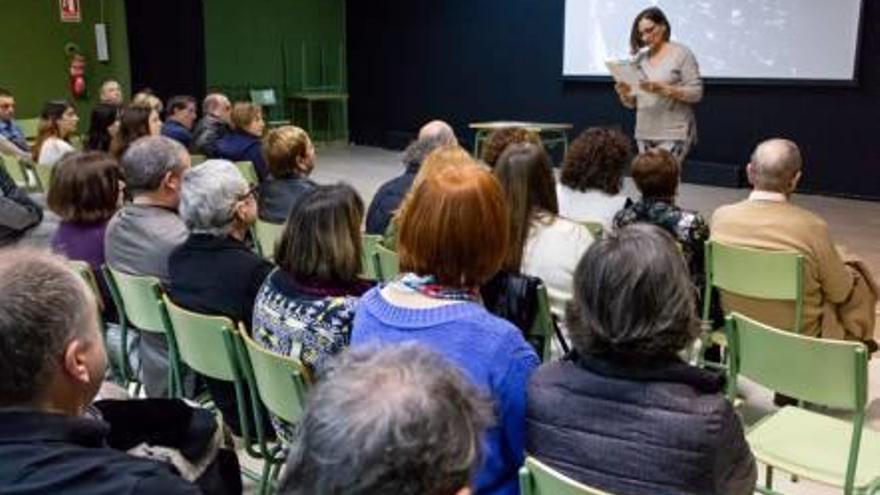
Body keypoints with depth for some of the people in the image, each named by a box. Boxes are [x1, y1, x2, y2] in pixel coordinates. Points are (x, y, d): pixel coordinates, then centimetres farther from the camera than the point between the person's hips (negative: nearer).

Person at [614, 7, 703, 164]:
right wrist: (625, 93, -10)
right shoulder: (640, 58, 12)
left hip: (674, 134, -5)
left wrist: (663, 88, -20)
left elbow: (696, 93, -7)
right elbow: (631, 103, 13)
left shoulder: (681, 53, -1)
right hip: (644, 134, 5)